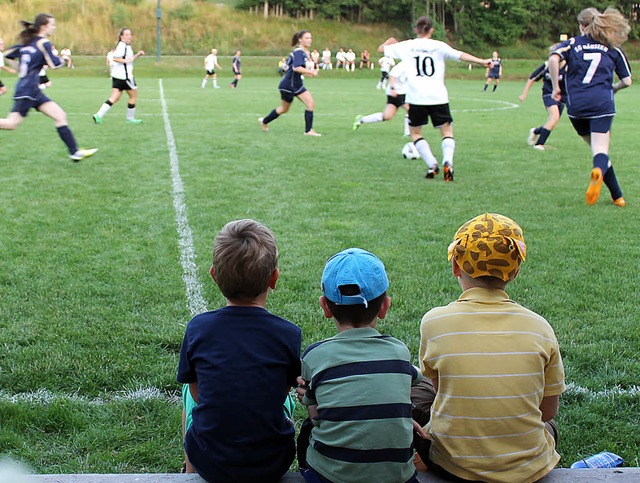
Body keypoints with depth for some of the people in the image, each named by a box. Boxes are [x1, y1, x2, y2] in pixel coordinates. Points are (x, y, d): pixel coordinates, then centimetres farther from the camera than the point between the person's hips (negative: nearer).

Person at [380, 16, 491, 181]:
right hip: (438, 96, 0)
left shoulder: (407, 46, 7)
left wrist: (390, 41, 39)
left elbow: (382, 48, 18)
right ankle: (447, 163, -17)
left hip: (416, 97, 0)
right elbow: (460, 55, -7)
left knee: (415, 132, 15)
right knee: (447, 132, 8)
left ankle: (432, 165, -1)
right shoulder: (439, 46, 4)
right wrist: (482, 61, -8)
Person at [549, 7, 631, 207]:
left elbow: (553, 59, -10)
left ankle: (617, 196, 17)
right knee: (601, 151, -8)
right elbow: (627, 81, 15)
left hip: (576, 106, 1)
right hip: (602, 104, -1)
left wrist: (556, 87, 0)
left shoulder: (572, 43, 12)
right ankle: (599, 171, -45)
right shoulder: (613, 49, 14)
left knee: (596, 149, 14)